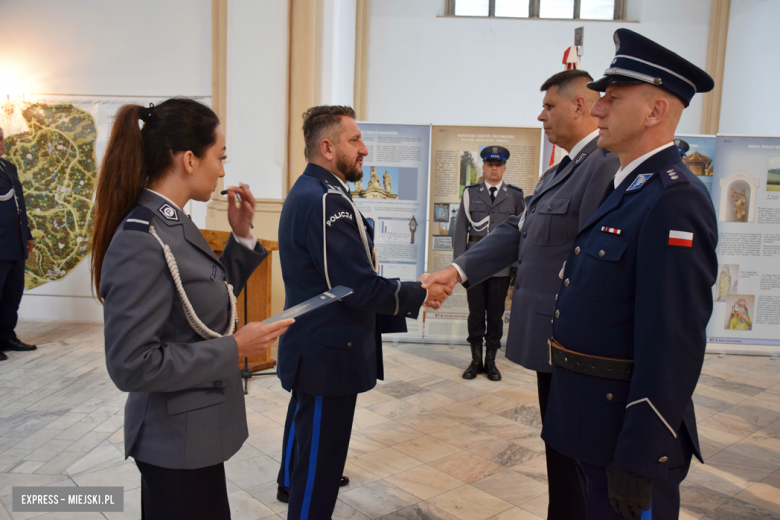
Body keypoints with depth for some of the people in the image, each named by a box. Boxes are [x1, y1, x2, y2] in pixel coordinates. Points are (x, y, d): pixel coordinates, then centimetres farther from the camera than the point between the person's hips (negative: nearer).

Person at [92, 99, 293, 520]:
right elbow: (131, 364, -26)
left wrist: (241, 236, 2)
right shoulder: (141, 242, -25)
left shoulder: (174, 225, 3)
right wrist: (234, 349, -21)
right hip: (176, 441, -9)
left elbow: (212, 300, 13)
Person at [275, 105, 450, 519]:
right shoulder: (327, 200, -23)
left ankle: (292, 481, 55)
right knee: (321, 461, 1)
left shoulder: (307, 192, 10)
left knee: (305, 420, 32)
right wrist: (418, 295, -11)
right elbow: (360, 286, -25)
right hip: (328, 355, -12)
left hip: (311, 345, 12)